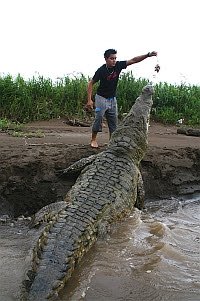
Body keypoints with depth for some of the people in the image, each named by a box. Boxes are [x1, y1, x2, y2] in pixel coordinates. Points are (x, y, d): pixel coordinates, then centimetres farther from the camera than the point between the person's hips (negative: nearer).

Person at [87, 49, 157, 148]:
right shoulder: (101, 70, -18)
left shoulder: (118, 65, -9)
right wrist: (89, 100, -17)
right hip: (101, 98, -5)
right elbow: (91, 83, -11)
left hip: (112, 99, 5)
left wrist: (148, 55, -24)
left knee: (113, 121, 3)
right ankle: (93, 140, 3)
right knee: (98, 118, -11)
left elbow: (133, 60, -11)